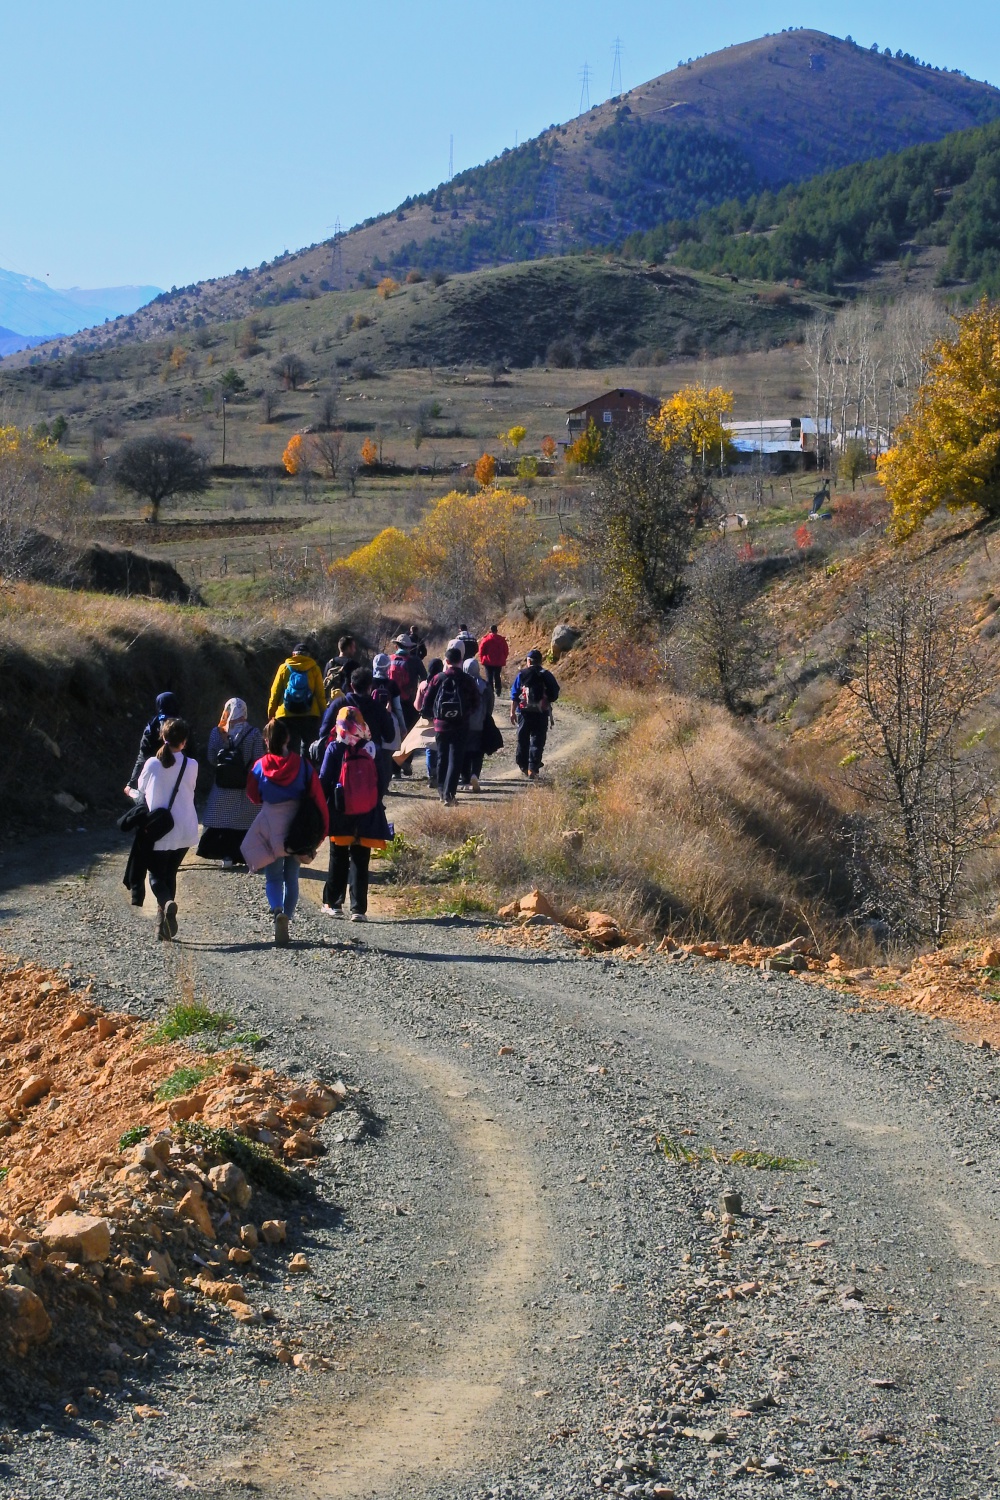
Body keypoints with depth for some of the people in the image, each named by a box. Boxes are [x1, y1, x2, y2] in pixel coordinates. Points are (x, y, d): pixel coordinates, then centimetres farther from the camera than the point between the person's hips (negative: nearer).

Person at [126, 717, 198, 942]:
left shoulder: (152, 764, -8)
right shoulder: (191, 766, -6)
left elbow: (141, 795, 6)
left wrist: (130, 791, 29)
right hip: (184, 832, 2)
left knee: (156, 875, 7)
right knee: (170, 873, 18)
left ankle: (166, 903, -26)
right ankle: (163, 927, 17)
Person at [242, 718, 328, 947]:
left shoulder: (259, 767, -9)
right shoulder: (302, 765, -8)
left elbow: (253, 796, 6)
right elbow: (318, 797, -5)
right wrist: (321, 829, 3)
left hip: (269, 827, -1)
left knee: (273, 877, 8)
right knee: (291, 876, 13)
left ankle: (277, 910, -20)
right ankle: (286, 919, 3)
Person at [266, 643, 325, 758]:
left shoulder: (284, 668, 4)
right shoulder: (314, 669, 3)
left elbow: (275, 692, 4)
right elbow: (320, 695, 0)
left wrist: (271, 714, 10)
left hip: (287, 716, 0)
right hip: (310, 716, 0)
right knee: (308, 750, 7)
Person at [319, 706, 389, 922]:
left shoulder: (334, 749, -7)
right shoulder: (371, 749, 1)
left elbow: (324, 782, -6)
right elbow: (379, 783, 6)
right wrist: (377, 809, 16)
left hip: (340, 814, -1)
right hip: (367, 815, 1)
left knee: (338, 859, 13)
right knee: (360, 861, 4)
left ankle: (333, 903, 17)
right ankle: (358, 909, -2)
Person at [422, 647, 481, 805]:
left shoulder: (438, 678, -5)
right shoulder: (467, 680, -6)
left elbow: (427, 702, -3)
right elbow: (476, 704, 0)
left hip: (441, 725, 1)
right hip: (461, 726, -1)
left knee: (442, 758, 17)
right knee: (455, 759, 0)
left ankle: (441, 790, 26)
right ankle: (449, 793, -10)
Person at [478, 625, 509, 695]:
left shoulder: (486, 639, -9)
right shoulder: (502, 639, -1)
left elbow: (481, 650, -7)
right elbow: (506, 650, 4)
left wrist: (482, 659, 6)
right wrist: (503, 659, 15)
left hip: (488, 662, -2)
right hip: (499, 662, 2)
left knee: (489, 677, 3)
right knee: (497, 676, 11)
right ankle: (498, 691, 6)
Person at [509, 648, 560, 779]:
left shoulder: (522, 675, -1)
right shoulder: (546, 675, 0)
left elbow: (514, 695, -2)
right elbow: (555, 693, 2)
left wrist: (512, 712, 1)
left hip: (524, 712, 0)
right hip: (542, 713, 0)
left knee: (523, 740, 14)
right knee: (537, 741, 1)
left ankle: (523, 767, 22)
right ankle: (533, 769, -7)